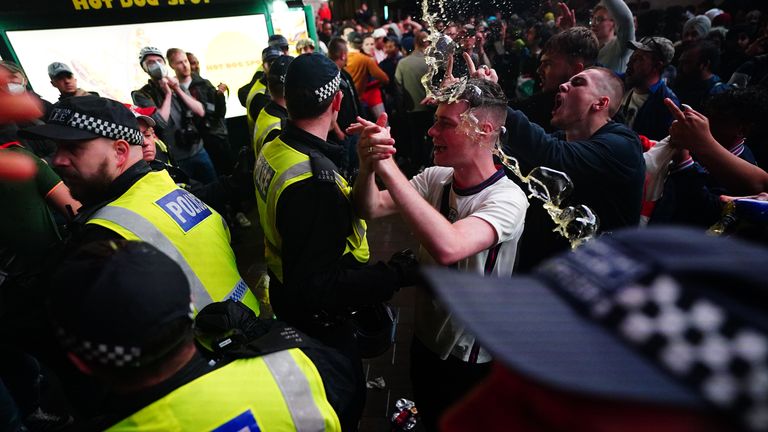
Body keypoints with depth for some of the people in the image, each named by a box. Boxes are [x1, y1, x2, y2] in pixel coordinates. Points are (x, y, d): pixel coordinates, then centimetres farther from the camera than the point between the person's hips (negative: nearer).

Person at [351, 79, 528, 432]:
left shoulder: (507, 198, -28)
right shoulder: (435, 178, -9)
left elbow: (447, 247, -47)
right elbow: (370, 210, -14)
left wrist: (388, 166, -43)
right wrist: (368, 167, -35)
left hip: (469, 356, -5)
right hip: (425, 336, 6)